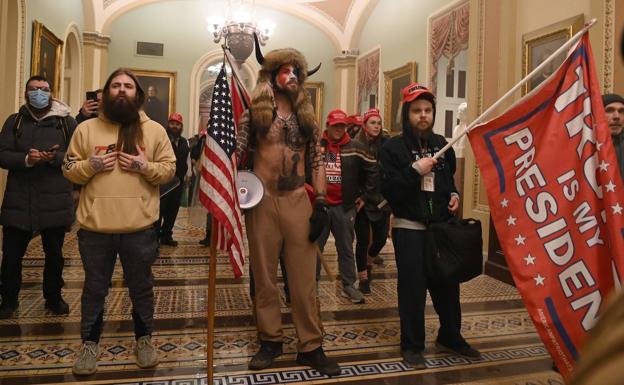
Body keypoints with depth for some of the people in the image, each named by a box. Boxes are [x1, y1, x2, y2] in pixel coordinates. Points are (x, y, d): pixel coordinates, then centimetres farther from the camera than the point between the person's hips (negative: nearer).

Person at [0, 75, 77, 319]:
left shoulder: (66, 122, 3)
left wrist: (56, 158, -20)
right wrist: (26, 159, -19)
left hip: (55, 201, -1)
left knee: (54, 254, 11)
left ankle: (53, 297, 30)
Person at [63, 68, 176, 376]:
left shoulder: (154, 130, 4)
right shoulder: (86, 128, 6)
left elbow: (169, 169, 3)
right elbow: (69, 170, 8)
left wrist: (145, 166, -14)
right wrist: (90, 165, -11)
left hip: (139, 227, -1)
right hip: (94, 227, 1)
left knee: (141, 286, 13)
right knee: (94, 288, 14)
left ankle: (144, 339, 31)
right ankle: (90, 343, 32)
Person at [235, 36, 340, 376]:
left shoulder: (306, 117, 11)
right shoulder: (254, 112, 4)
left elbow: (317, 162, 9)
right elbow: (235, 153, -2)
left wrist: (321, 204, 0)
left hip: (298, 200, 2)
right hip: (261, 200, -1)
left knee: (304, 277, 4)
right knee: (264, 275, 8)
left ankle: (310, 346, 15)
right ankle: (271, 340, 24)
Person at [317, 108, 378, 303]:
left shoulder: (355, 148, 1)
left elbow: (372, 171, 7)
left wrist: (365, 195, 5)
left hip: (344, 207, 0)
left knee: (346, 248, 9)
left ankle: (349, 285, 21)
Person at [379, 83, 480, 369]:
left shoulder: (441, 144, 11)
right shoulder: (393, 147, -7)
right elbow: (388, 190, -17)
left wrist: (453, 195, 7)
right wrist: (415, 170, -23)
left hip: (442, 226, 5)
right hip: (409, 228, -5)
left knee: (447, 284, 14)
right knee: (412, 288, 0)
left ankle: (450, 336, 34)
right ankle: (412, 345, 17)